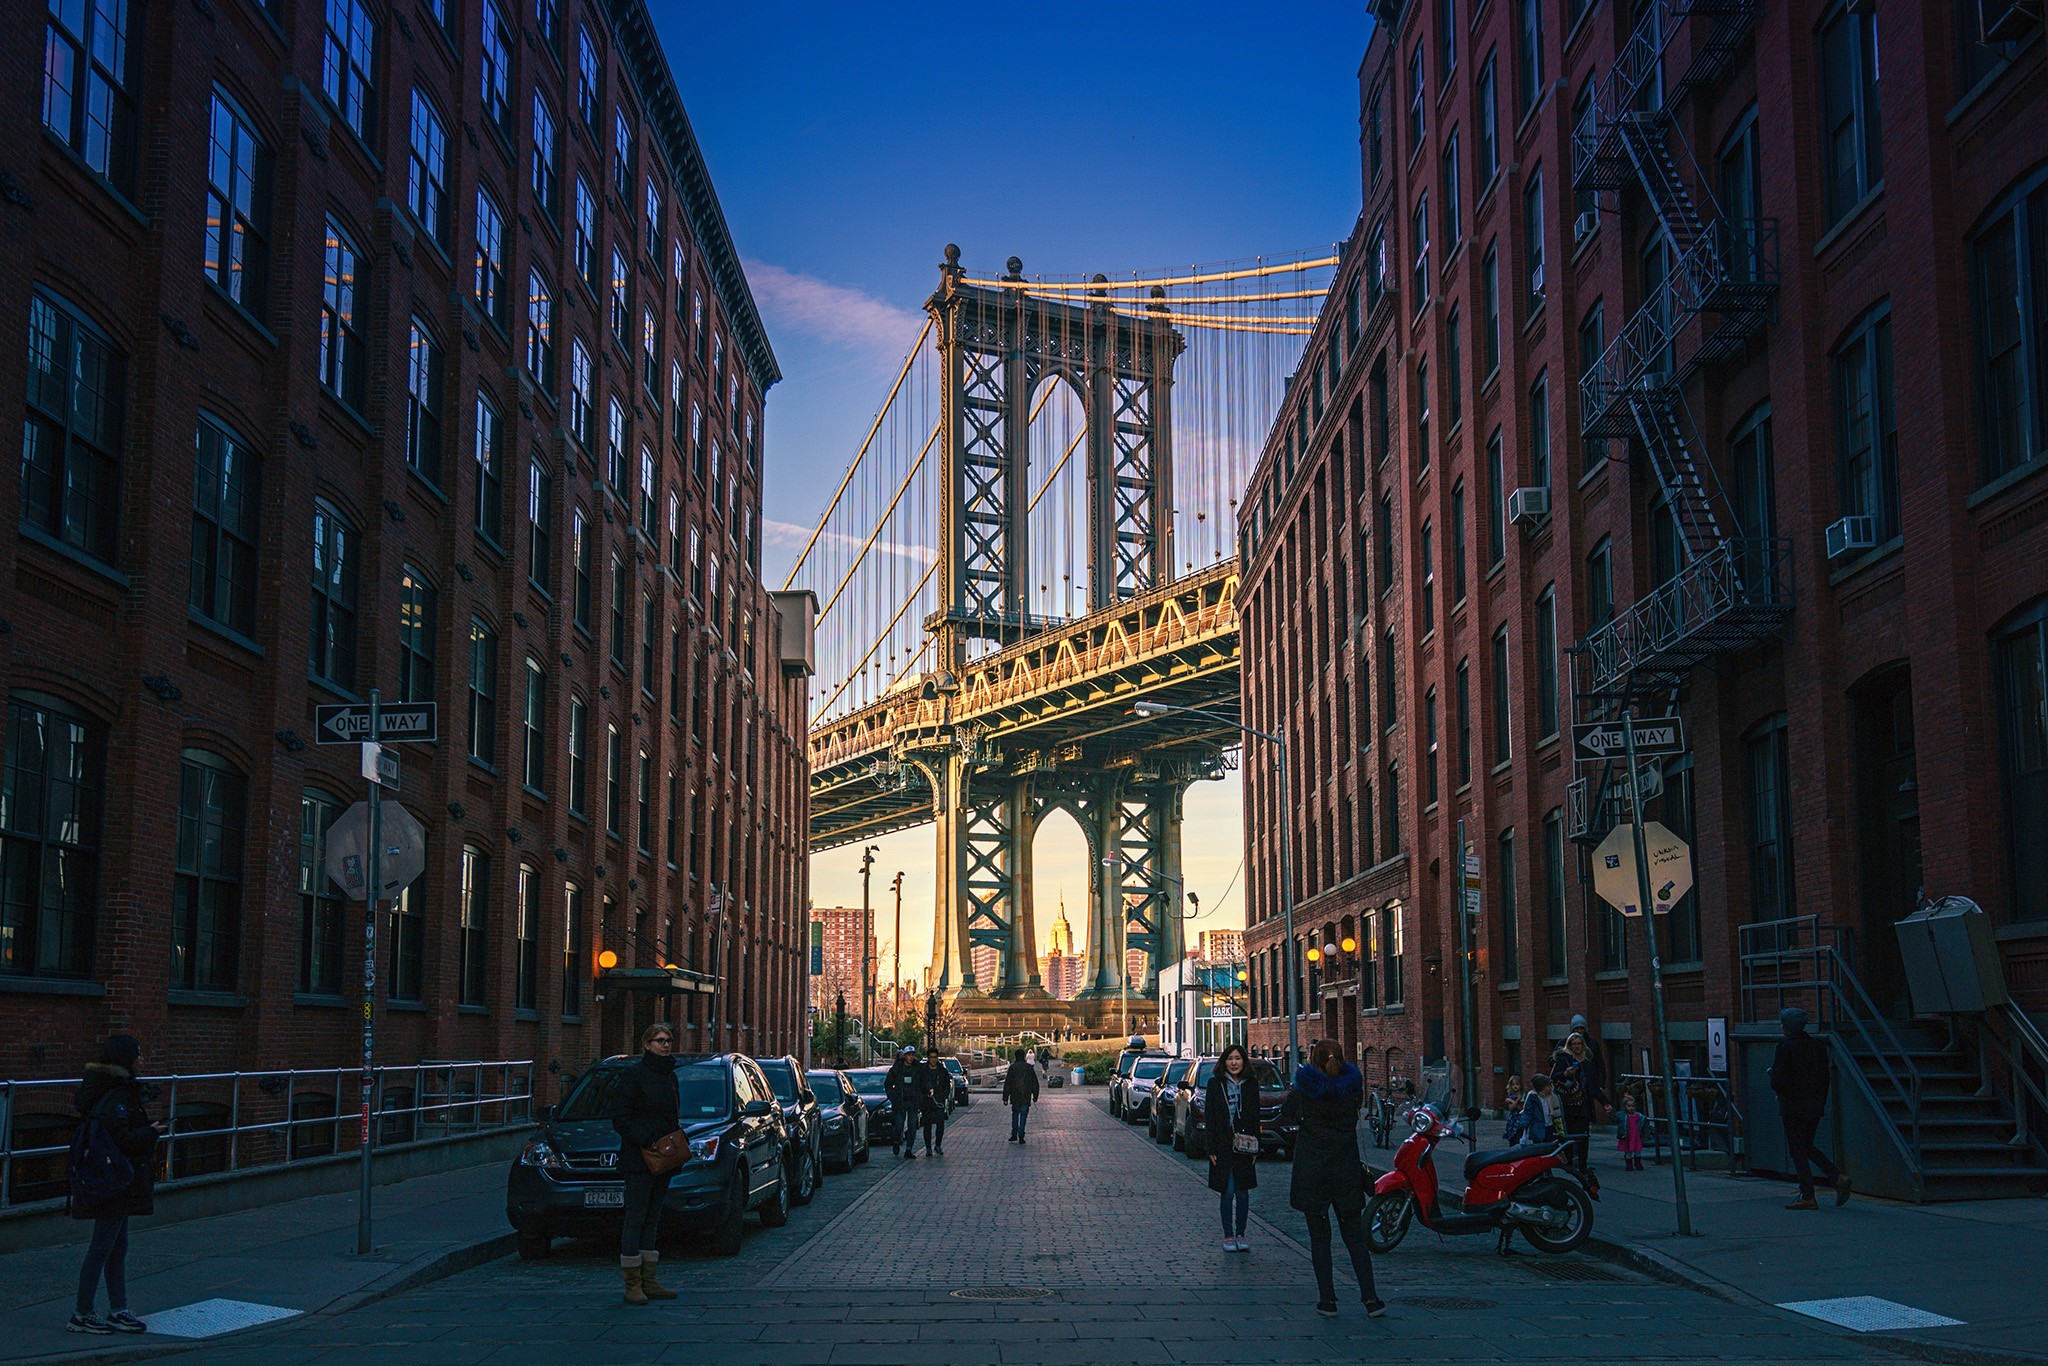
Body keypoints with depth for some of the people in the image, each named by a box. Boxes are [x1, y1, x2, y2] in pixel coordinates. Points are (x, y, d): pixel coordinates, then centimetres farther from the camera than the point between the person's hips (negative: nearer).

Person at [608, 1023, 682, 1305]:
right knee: (635, 1219, -5)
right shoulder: (634, 1074, -9)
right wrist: (646, 1141, -18)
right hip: (638, 1160, -8)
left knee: (652, 1219, 11)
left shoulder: (670, 1075, 15)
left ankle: (648, 1282, 15)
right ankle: (632, 1284, -1)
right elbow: (620, 1117, -12)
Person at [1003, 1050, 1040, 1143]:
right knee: (1023, 1116, 3)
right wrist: (1035, 1096, 16)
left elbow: (1007, 1083, -3)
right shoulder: (1029, 1067, 1)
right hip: (1026, 1097, 0)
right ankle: (1021, 1137, -4)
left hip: (1015, 1097, 0)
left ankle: (1014, 1136, 9)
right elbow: (1035, 1083, 6)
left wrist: (1005, 1098, 1)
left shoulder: (1012, 1067, -2)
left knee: (1015, 1115, 14)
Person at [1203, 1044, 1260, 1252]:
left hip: (1244, 1147, 2)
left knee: (1242, 1192, 4)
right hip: (1223, 1147, -2)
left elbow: (1255, 1117, 8)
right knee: (1228, 1192, -3)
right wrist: (1211, 1149, -7)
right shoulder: (1215, 1084, 1)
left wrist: (1255, 1148, 1)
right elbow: (1209, 1116, -1)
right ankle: (1228, 1236, 7)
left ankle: (1240, 1234, 15)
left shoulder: (1251, 1085, 7)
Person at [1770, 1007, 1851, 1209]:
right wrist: (1820, 1103, 16)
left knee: (1797, 1150, 1)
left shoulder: (1786, 1047, -14)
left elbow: (1778, 1081, -17)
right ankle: (1838, 1177, 4)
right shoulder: (1818, 1046, 7)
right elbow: (1825, 1078, 10)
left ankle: (1807, 1197, 1)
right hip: (1816, 1106, 7)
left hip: (1794, 1107, -7)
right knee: (1807, 1147, 19)